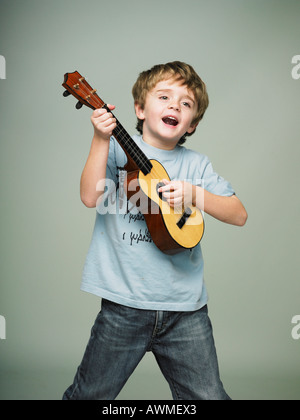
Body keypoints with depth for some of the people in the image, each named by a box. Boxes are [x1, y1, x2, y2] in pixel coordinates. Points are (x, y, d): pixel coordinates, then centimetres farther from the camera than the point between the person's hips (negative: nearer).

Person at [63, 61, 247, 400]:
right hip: (125, 302, -2)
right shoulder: (119, 148, 1)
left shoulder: (196, 164, 7)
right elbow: (90, 197, -13)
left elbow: (239, 214, 2)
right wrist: (101, 140, -21)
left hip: (185, 307, 2)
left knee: (208, 395, 5)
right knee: (90, 394, 13)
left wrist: (195, 194, -13)